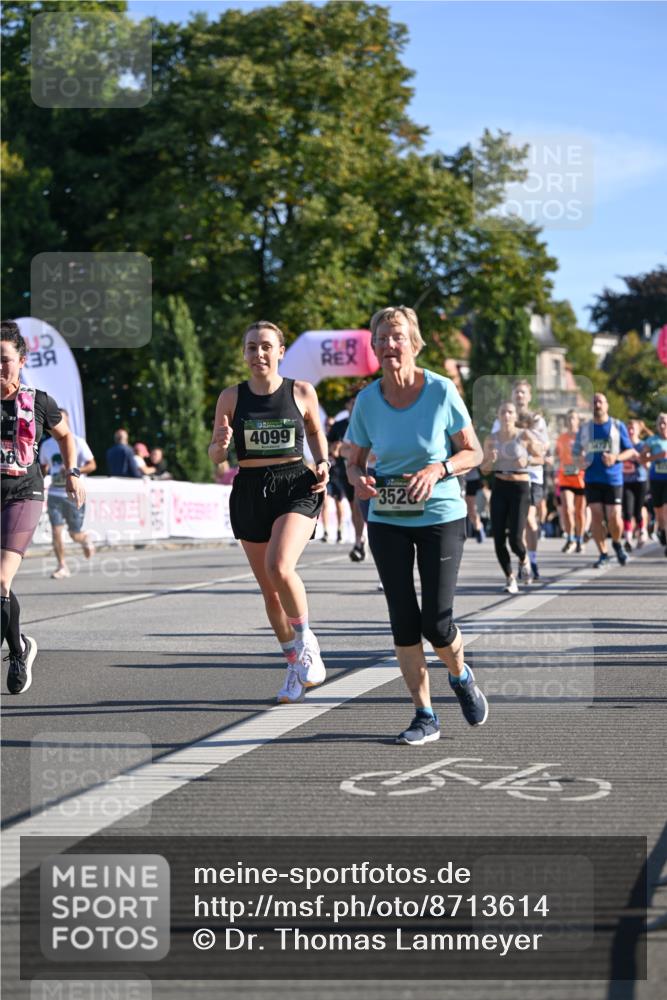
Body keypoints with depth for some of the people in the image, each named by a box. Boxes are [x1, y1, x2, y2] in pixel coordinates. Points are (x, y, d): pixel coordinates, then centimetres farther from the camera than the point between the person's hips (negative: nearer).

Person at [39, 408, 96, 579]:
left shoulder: (78, 442, -5)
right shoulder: (46, 445, 7)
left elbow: (92, 465, -8)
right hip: (55, 493, 2)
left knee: (74, 534, 4)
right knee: (56, 531, -11)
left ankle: (86, 539, 40)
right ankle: (62, 566, 0)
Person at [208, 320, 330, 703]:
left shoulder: (302, 392, 1)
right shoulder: (231, 396, 3)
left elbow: (316, 431, 19)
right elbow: (216, 455, 7)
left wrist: (323, 464, 0)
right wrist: (221, 444, -16)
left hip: (296, 488, -3)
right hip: (250, 492, 3)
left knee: (279, 567, -26)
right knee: (269, 588, 7)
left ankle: (307, 642, -1)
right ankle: (296, 665, 25)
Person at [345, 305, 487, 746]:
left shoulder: (442, 391, -10)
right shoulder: (367, 401, -4)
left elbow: (473, 453, -2)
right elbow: (354, 461, 8)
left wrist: (438, 469, -21)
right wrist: (359, 480, -16)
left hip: (441, 516, -2)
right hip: (386, 520, 2)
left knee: (436, 622, -5)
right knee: (403, 620, 0)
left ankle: (461, 677, 28)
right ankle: (425, 716, 11)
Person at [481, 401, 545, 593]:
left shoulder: (525, 436, -3)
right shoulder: (491, 439, 6)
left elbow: (541, 457, 4)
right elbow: (484, 469, 12)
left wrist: (527, 461, -15)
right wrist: (490, 460, -10)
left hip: (520, 488, -3)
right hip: (499, 489, 3)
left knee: (515, 539, -12)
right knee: (498, 538, -3)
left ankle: (524, 560, 24)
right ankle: (510, 578, 15)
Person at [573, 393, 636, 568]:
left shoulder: (618, 426, 4)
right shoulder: (584, 428, 10)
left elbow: (630, 451, 6)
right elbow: (576, 452, 14)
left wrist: (616, 457, -14)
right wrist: (580, 459, -9)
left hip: (613, 479, -2)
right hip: (592, 479, 2)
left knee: (614, 518, -7)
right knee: (596, 516, -5)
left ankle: (617, 544, 23)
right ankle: (603, 554, 6)